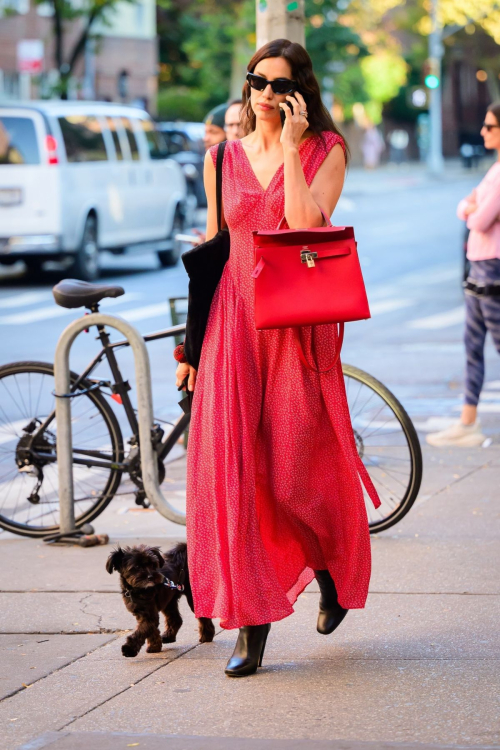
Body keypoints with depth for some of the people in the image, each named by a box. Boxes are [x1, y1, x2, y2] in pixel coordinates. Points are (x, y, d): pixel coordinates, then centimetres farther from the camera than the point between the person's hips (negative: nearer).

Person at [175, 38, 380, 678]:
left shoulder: (325, 150, 1)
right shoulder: (222, 158, 11)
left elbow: (306, 225, -16)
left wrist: (291, 148, -14)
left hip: (299, 320, -3)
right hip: (233, 319, 3)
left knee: (298, 468, 0)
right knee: (231, 468, -5)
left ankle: (333, 570, 31)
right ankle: (251, 624, 1)